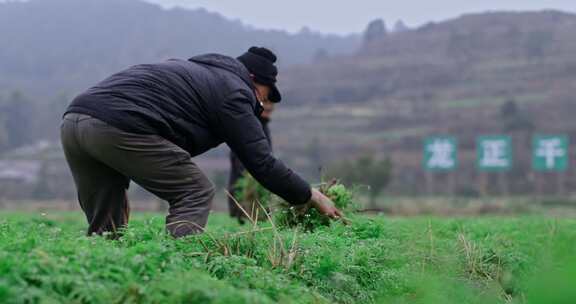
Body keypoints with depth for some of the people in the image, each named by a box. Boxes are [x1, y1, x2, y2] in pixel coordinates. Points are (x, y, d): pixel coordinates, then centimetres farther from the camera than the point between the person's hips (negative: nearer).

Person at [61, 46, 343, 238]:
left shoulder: (194, 70, 33)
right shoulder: (233, 90, 7)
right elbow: (262, 163, 4)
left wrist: (121, 183, 31)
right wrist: (312, 196, 16)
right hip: (116, 126, -9)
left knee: (104, 230, 16)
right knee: (196, 193, 3)